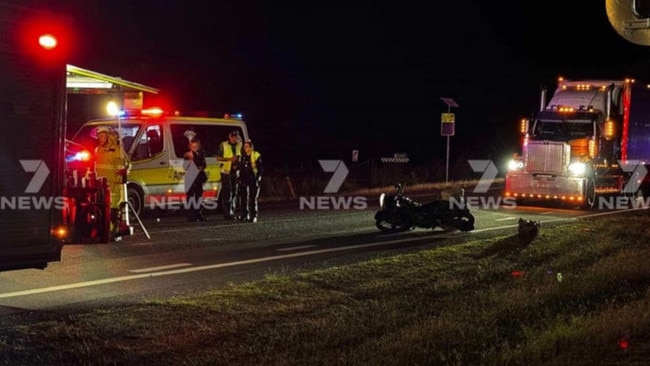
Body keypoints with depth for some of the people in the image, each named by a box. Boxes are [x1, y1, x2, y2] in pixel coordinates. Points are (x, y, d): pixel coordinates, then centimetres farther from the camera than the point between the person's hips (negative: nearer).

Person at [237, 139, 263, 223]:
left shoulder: (256, 156, -6)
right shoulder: (243, 156, 10)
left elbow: (260, 169, -6)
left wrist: (257, 178, -11)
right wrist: (240, 179, 9)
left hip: (253, 180, -5)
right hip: (244, 180, 6)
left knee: (253, 198, -8)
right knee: (244, 198, 8)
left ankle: (254, 216, -3)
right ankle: (246, 215, 19)